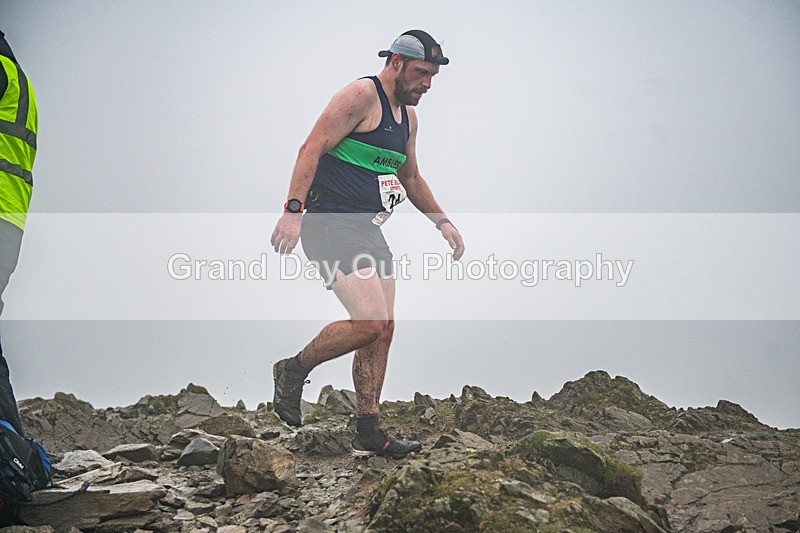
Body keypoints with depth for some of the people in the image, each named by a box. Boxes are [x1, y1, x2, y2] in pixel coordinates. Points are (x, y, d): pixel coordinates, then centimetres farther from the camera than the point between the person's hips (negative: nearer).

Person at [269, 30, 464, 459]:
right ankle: (293, 371, 2)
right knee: (370, 323, -20)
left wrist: (441, 220, 23)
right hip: (332, 221, -10)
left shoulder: (407, 116, 19)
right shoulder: (361, 96, -9)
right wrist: (293, 209, -27)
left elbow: (410, 178, 32)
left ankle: (368, 432, 13)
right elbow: (312, 149, -17)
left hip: (368, 230, 10)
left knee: (382, 330, 6)